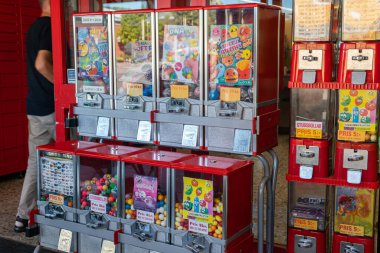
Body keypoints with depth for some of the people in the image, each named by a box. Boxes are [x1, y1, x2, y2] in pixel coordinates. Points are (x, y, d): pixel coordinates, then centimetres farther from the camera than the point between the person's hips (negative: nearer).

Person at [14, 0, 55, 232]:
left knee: (35, 161, 11)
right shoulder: (50, 25, -13)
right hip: (53, 105, -8)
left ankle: (24, 216, 15)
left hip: (35, 105, 8)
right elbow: (42, 63, -26)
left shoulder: (34, 27, 16)